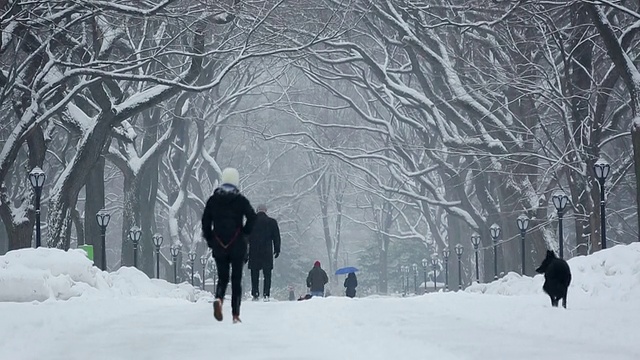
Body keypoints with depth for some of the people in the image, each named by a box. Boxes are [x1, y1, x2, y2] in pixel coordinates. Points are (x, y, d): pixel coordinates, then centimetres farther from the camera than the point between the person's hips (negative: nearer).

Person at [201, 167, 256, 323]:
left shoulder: (213, 199, 3)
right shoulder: (241, 200, -4)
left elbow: (205, 221, 4)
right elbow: (252, 217, -13)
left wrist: (210, 241, 13)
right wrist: (244, 232, 3)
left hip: (218, 246, 2)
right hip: (237, 246, -2)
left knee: (222, 277, 12)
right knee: (236, 279, 6)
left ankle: (218, 299, -20)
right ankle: (235, 314, 2)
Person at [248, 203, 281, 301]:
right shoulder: (272, 222, 1)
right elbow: (276, 237, 5)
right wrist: (277, 250, 12)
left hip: (254, 252, 1)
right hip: (267, 252, -1)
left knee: (254, 274, 8)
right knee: (267, 274, 3)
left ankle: (255, 294, 2)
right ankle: (266, 294, -6)